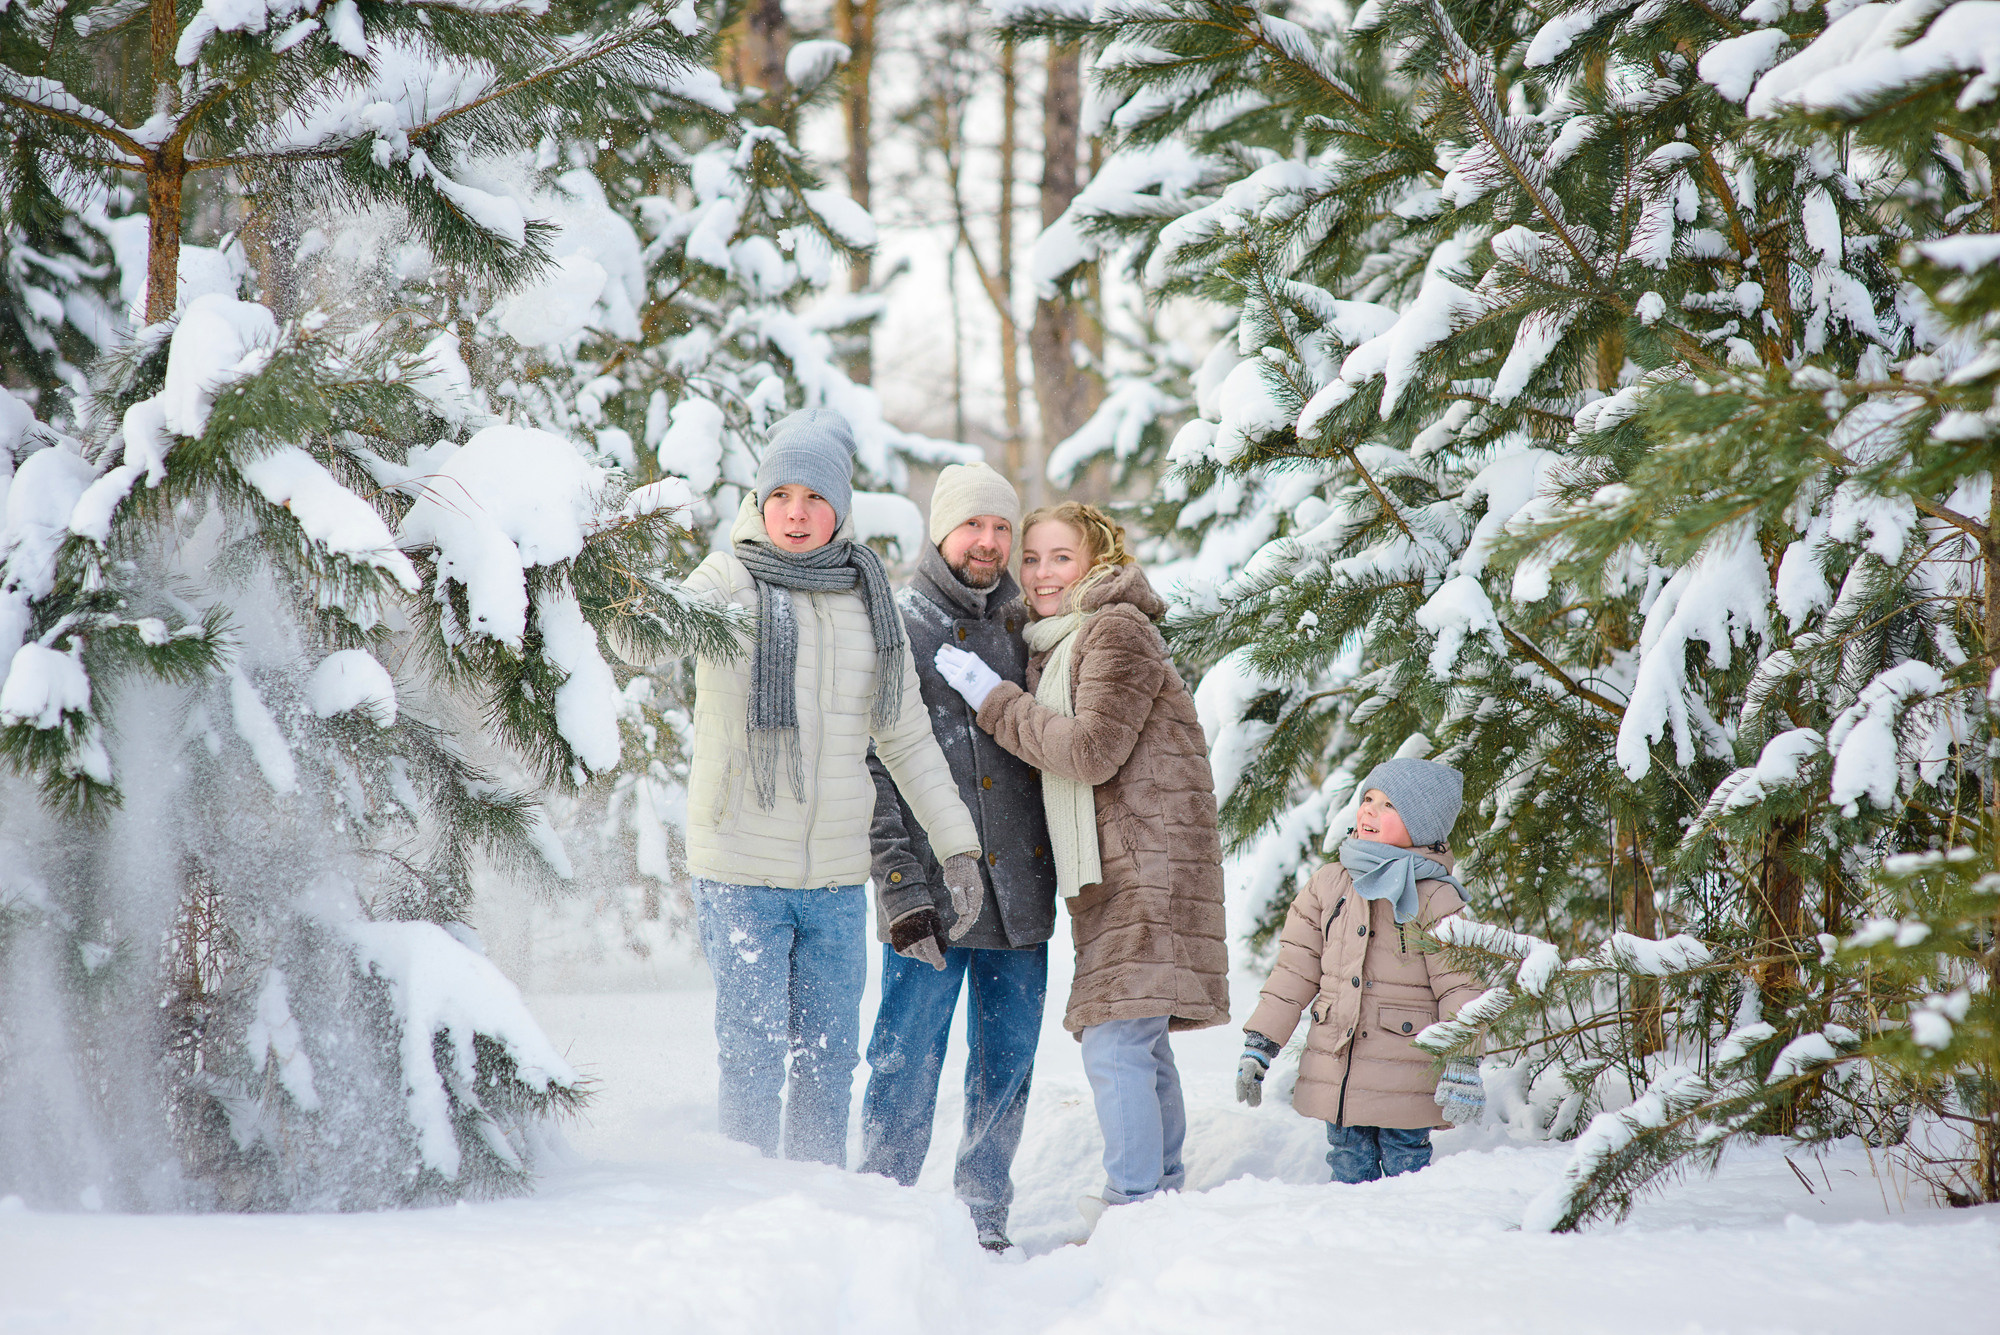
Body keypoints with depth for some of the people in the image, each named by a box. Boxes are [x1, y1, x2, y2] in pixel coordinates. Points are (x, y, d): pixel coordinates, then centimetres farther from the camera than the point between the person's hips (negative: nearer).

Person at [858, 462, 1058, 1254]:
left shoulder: (1026, 626, 12)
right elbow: (873, 768, -7)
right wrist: (901, 884, -14)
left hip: (1020, 888, 5)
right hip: (931, 891, -5)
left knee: (1007, 1064, 9)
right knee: (909, 1062, -3)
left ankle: (984, 1215, 19)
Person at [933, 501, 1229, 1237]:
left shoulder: (1117, 630, -9)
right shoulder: (1056, 646, 20)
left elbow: (1092, 750, -17)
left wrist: (995, 699, -11)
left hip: (1146, 865, -10)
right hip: (1116, 872, 10)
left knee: (1114, 1045, -14)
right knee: (1141, 1044, 14)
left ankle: (1132, 1205, -14)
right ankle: (1164, 1191, 22)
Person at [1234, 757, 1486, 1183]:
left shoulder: (1436, 899, -6)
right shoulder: (1328, 885, 7)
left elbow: (1459, 985, -8)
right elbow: (1295, 969, 11)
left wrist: (1462, 1064, -16)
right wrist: (1259, 1044, 8)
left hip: (1406, 1082, -4)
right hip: (1333, 1078, 4)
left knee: (1405, 1174, 1)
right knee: (1349, 1170, 10)